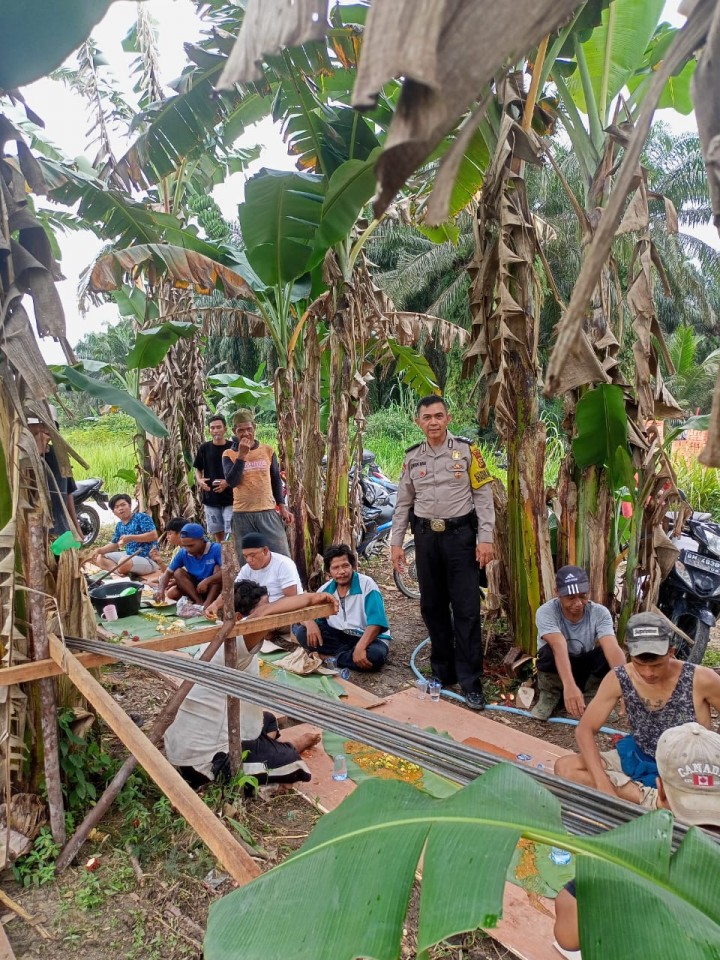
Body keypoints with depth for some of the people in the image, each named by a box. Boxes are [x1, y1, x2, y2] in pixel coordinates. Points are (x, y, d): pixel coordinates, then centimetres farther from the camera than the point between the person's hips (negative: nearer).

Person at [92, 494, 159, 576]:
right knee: (100, 558, 9)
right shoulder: (119, 525, 13)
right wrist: (100, 550, 3)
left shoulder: (142, 517, -10)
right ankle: (119, 571, -16)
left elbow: (154, 535, -20)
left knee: (124, 562, -39)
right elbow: (114, 544, 22)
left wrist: (130, 538, -22)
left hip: (148, 559, -9)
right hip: (130, 556, 9)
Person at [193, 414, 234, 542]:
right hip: (210, 498, 3)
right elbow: (198, 469, 14)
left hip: (230, 498, -3)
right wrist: (199, 480, -8)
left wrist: (228, 482, -16)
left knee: (232, 534, -5)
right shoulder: (204, 448, 4)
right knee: (217, 533, 11)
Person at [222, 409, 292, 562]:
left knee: (282, 557, 0)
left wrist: (282, 506, 8)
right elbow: (232, 481, -13)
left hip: (268, 511, 1)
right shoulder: (229, 454, 1)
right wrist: (242, 455, -18)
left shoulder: (268, 450, 6)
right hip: (242, 514, -1)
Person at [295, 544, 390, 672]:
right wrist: (310, 623, -21)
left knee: (375, 655, -39)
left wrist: (360, 647, -38)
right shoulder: (326, 589, 0)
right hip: (338, 635, 4)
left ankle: (332, 657, -17)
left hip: (368, 637, -4)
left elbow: (376, 623, -24)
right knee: (301, 633, -15)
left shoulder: (366, 584, -16)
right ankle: (348, 653, -17)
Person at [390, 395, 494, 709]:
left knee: (466, 609, -3)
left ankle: (471, 682, 5)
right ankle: (442, 672, 24)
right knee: (432, 607, 10)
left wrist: (485, 538, -10)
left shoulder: (466, 450, -2)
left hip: (460, 534, -4)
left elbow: (483, 495, -3)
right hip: (426, 536, 4)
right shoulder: (412, 457, 8)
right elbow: (403, 503, 12)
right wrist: (396, 542, 8)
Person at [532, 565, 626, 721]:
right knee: (550, 651, -35)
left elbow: (613, 649, -35)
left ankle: (590, 696, -2)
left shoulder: (600, 613, -21)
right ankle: (549, 695, -4)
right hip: (556, 673, -1)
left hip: (586, 671, 2)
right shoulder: (546, 612, -27)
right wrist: (569, 686, -60)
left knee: (605, 652, -30)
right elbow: (559, 647, -44)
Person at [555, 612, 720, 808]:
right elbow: (585, 729, -10)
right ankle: (650, 798, -22)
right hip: (638, 760, 4)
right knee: (564, 768, -16)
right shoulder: (618, 679, -14)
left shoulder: (700, 680, -20)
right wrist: (603, 784, -24)